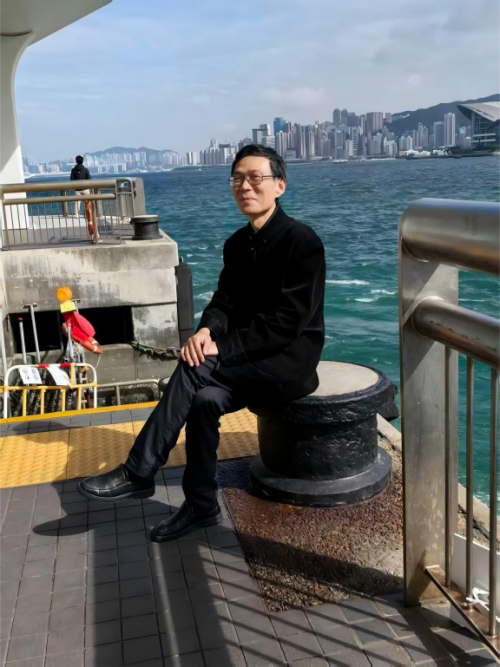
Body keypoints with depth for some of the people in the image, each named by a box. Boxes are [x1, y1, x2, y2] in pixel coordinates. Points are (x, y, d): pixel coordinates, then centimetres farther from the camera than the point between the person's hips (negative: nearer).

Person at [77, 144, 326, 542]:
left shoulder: (302, 241, -14)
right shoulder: (237, 244, 9)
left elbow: (287, 324, -20)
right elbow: (225, 302, 7)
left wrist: (221, 348, -23)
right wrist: (207, 332, -17)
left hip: (290, 361, -6)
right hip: (251, 361, 6)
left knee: (195, 367, -26)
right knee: (206, 398, -24)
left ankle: (138, 474, -16)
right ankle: (201, 506, -9)